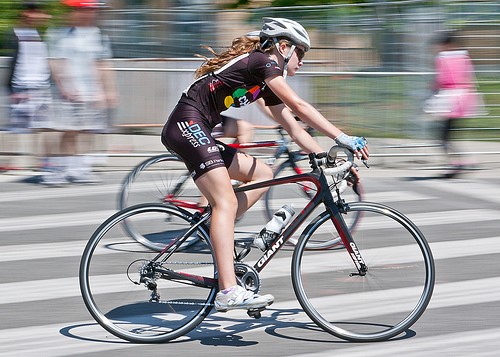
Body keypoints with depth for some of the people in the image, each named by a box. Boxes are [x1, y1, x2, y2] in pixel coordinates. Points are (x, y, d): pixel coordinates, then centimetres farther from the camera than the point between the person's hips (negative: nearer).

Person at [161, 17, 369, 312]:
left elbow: (292, 126, 20)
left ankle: (217, 234, 7)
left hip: (197, 132, 10)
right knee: (226, 202, -19)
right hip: (188, 124, -10)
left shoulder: (267, 83, 21)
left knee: (262, 174, 12)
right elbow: (298, 106, -16)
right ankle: (229, 292, -29)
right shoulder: (264, 61, -7)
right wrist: (343, 138, -17)